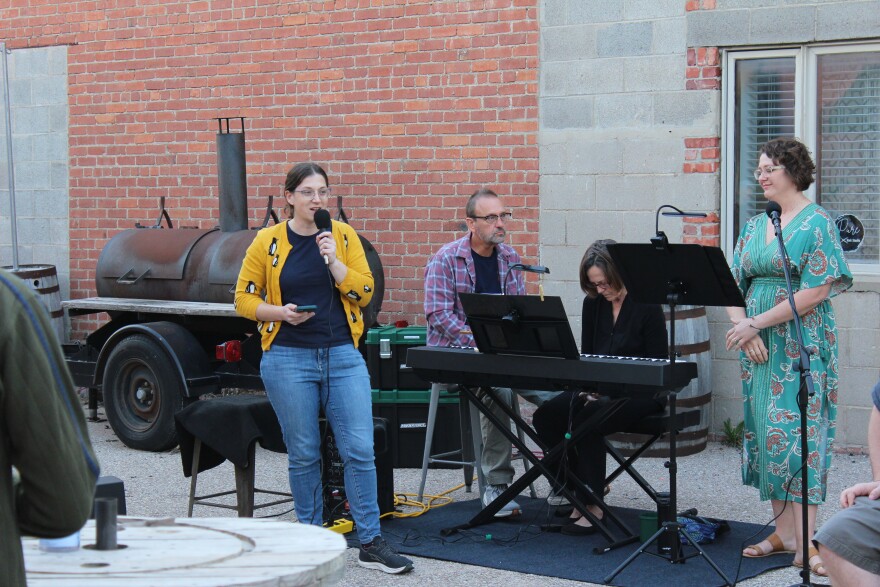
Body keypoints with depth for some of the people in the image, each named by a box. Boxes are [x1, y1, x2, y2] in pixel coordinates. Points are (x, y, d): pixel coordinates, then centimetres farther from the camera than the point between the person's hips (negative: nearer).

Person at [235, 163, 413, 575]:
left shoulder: (343, 235, 5)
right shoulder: (268, 242, 0)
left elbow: (364, 292, 0)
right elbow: (244, 297, 4)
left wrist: (334, 261, -13)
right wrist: (279, 312, -13)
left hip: (342, 356, 2)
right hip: (289, 359, -1)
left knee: (360, 450, -3)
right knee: (303, 453, 6)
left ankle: (371, 544, 4)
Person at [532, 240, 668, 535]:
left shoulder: (646, 306, -11)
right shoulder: (593, 303, 6)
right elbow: (586, 354, 12)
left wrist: (604, 393, -20)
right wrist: (587, 389, -9)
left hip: (640, 394, -6)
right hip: (600, 388, 6)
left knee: (587, 420, -32)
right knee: (546, 416, -18)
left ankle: (592, 505, -22)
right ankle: (576, 491, -8)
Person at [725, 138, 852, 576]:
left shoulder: (816, 223, -7)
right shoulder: (753, 227, 13)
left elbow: (816, 291, -15)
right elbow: (733, 284, 11)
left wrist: (756, 322, -16)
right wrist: (742, 327, -8)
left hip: (803, 346, -7)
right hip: (759, 347, 7)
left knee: (798, 436, -9)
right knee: (767, 435, 7)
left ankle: (805, 544, -7)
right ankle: (783, 533, 15)